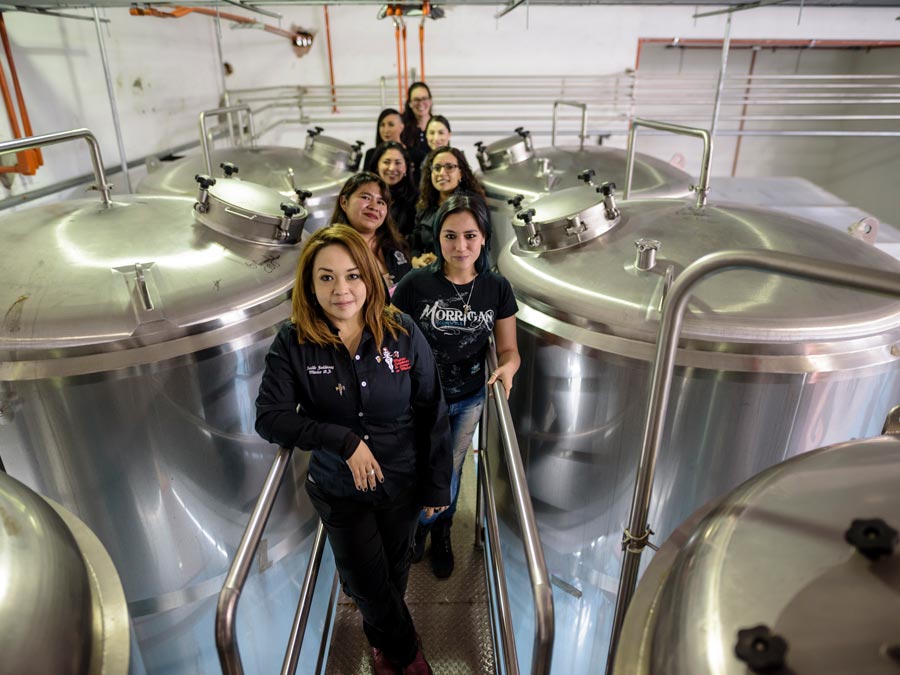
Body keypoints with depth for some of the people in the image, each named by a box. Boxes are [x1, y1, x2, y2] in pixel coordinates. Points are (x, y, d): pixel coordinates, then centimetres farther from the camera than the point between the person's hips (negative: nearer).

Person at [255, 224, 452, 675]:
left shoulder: (403, 333, -16)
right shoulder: (293, 343, -16)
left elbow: (432, 415, -10)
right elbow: (269, 417, -20)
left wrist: (437, 485, -6)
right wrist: (343, 440, -29)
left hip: (402, 484, 1)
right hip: (338, 489, -1)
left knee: (394, 569, 23)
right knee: (367, 580, 14)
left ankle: (381, 638, 57)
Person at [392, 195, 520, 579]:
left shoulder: (497, 289, -9)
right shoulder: (415, 284, -17)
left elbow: (508, 348, -4)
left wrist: (507, 367, -26)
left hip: (470, 400, 2)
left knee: (452, 471, 19)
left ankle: (438, 532, 50)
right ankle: (436, 530, 49)